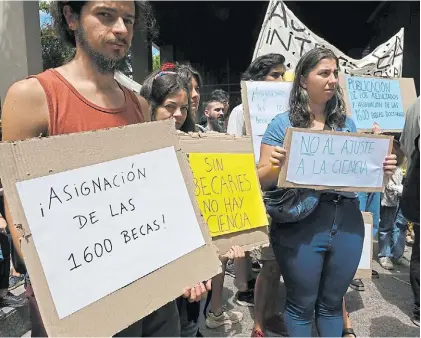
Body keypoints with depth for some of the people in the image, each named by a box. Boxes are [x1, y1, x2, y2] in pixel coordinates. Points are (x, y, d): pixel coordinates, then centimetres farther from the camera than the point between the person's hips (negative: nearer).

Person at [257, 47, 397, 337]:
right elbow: (262, 180, -5)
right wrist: (276, 165, -26)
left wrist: (381, 169, -3)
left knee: (332, 302, 19)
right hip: (300, 223, -4)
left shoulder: (347, 123, 10)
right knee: (301, 303, 10)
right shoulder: (283, 123, -3)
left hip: (348, 221, 4)